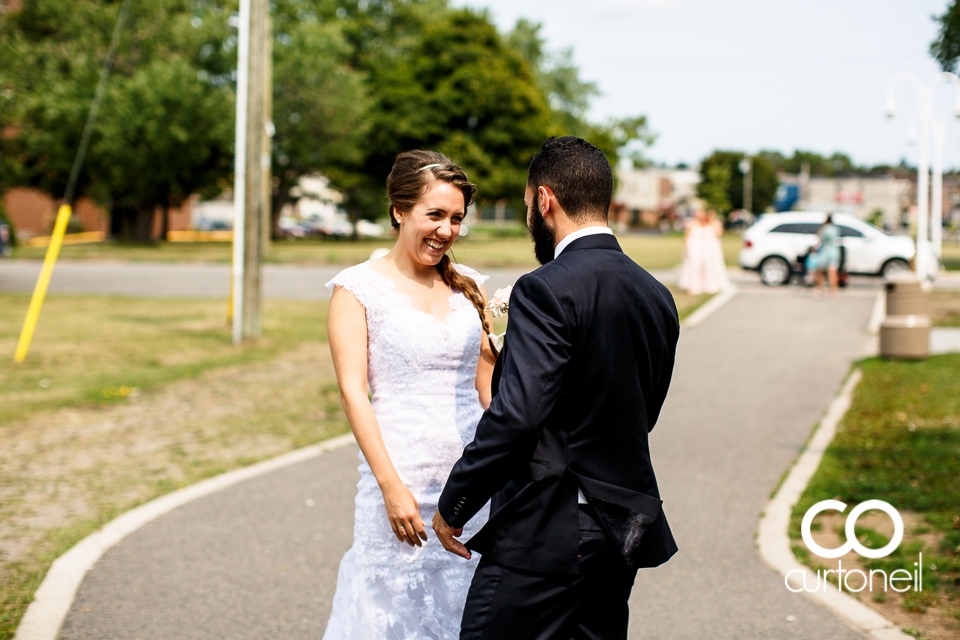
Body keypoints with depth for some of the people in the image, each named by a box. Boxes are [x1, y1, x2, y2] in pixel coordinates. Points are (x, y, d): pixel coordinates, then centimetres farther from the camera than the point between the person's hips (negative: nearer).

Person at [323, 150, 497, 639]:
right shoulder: (359, 288, -3)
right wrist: (391, 485, -16)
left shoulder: (468, 287, 10)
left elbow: (487, 387, 13)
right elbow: (353, 392, -8)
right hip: (402, 481, -4)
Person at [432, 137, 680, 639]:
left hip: (546, 533, -8)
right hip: (626, 530, 8)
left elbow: (516, 414, -24)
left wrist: (454, 504, -12)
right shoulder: (657, 296, 8)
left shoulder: (547, 290, -16)